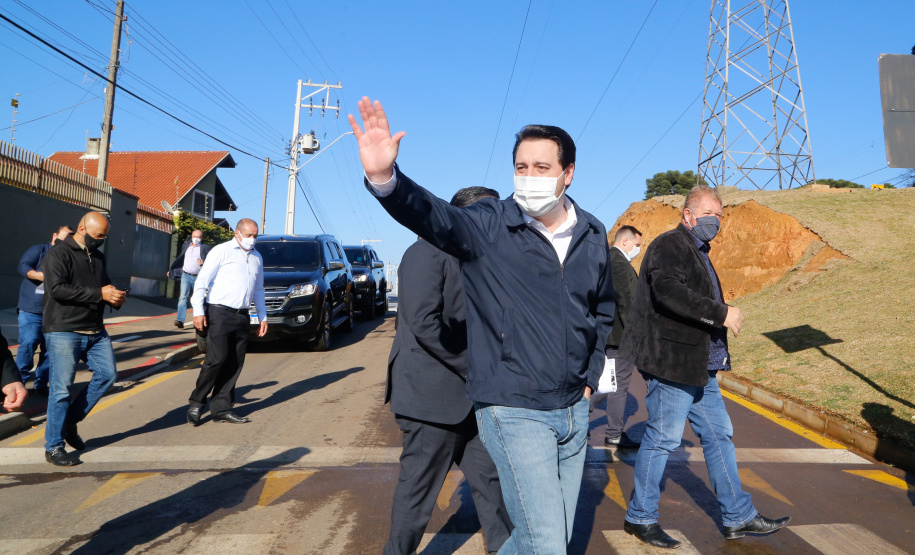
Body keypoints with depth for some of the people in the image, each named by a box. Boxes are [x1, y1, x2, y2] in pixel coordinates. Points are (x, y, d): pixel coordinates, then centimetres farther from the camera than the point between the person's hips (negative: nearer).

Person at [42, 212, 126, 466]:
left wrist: (115, 297, 2)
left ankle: (71, 421, 21)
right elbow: (57, 288, -21)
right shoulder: (58, 254, -8)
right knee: (61, 388, -3)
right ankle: (54, 447, 7)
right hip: (64, 331, -7)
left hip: (95, 331, 7)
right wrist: (99, 294, -23)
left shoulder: (98, 257, 15)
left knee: (107, 374, 4)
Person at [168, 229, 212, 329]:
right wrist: (171, 270, 28)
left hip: (198, 277, -2)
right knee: (183, 296, -13)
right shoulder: (186, 246, 15)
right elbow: (180, 259, 25)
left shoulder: (205, 248, 4)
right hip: (185, 276, 2)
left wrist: (203, 263, -19)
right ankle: (180, 320, -20)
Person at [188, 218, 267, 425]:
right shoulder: (221, 251, -2)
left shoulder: (257, 257, 17)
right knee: (217, 359, -10)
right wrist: (198, 311, -13)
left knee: (235, 363, 4)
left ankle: (221, 408, 11)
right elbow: (202, 281, -6)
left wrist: (263, 316, 19)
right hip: (220, 313, -6)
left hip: (242, 316, 6)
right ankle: (196, 403, 7)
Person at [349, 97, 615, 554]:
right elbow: (431, 214, -30)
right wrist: (384, 178, -49)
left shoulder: (592, 235, 4)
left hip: (574, 411, 6)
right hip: (514, 410, -5)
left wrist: (591, 377, 13)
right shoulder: (488, 227, -11)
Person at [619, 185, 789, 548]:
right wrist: (722, 313, -23)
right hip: (672, 363, -10)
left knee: (719, 435, 14)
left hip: (699, 368, 10)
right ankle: (640, 518, 14)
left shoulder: (698, 252, 21)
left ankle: (738, 516, 26)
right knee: (663, 439, -1)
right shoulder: (669, 246, -11)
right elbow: (669, 291, -28)